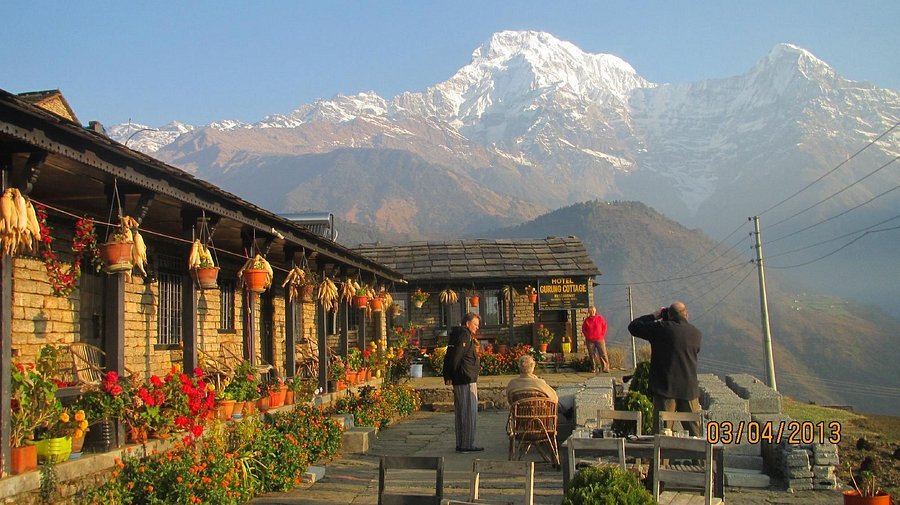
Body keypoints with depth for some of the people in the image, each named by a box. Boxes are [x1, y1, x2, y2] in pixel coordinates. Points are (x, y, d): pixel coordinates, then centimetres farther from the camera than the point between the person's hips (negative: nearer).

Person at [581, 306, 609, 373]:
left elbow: (604, 327, 8)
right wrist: (587, 335, 2)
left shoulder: (600, 318, 1)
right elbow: (583, 329, 12)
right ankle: (593, 369, 12)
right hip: (590, 341, 1)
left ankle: (606, 368, -1)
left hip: (599, 339, -1)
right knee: (592, 355, 4)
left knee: (603, 354, -5)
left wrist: (602, 335, 1)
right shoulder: (587, 320, 3)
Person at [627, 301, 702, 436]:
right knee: (694, 430, 13)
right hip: (689, 389, 3)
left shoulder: (662, 328, -10)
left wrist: (654, 316, 8)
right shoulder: (696, 333, 2)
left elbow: (633, 326, -3)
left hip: (666, 388, -3)